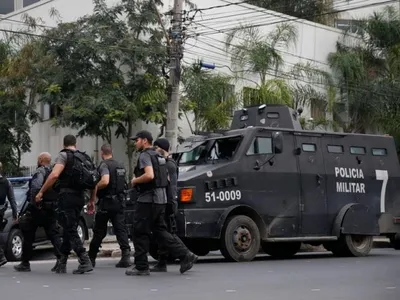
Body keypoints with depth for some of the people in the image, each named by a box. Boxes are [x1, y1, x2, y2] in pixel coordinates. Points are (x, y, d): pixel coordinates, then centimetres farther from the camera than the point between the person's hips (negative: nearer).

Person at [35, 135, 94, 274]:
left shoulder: (64, 155, -3)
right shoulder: (84, 157, 17)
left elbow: (54, 175, -18)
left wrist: (41, 192, -11)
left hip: (67, 196, -7)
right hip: (80, 197, 7)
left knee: (70, 230, -8)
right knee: (69, 229, 14)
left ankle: (85, 262, -18)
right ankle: (62, 264, 18)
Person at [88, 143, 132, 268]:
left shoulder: (104, 165, -10)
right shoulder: (120, 166, 14)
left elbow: (105, 181, -27)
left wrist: (94, 188, -10)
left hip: (107, 202, -6)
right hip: (120, 201, 6)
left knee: (99, 231, 6)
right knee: (121, 229, -1)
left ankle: (91, 258, 18)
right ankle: (126, 256, -17)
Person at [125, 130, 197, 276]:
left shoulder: (145, 155, -10)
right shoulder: (158, 156, 20)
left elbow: (149, 175, -26)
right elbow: (167, 178, 23)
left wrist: (135, 181, -11)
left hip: (148, 199, -9)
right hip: (161, 198, 9)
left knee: (140, 232, -1)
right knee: (160, 230, 12)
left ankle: (141, 267, 3)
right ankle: (185, 256, 4)